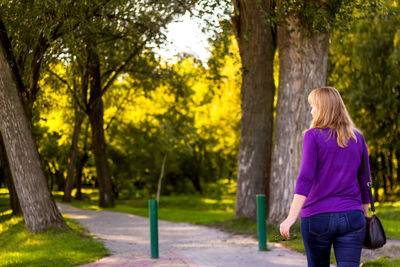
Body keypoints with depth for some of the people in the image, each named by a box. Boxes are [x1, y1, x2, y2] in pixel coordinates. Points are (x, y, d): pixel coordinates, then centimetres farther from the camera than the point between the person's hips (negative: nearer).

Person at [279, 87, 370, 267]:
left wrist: (291, 217, -20)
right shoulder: (357, 138, 7)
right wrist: (364, 215, 22)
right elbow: (364, 182, 11)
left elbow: (305, 179, -15)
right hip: (352, 217, 3)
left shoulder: (313, 136, -5)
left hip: (318, 217, -2)